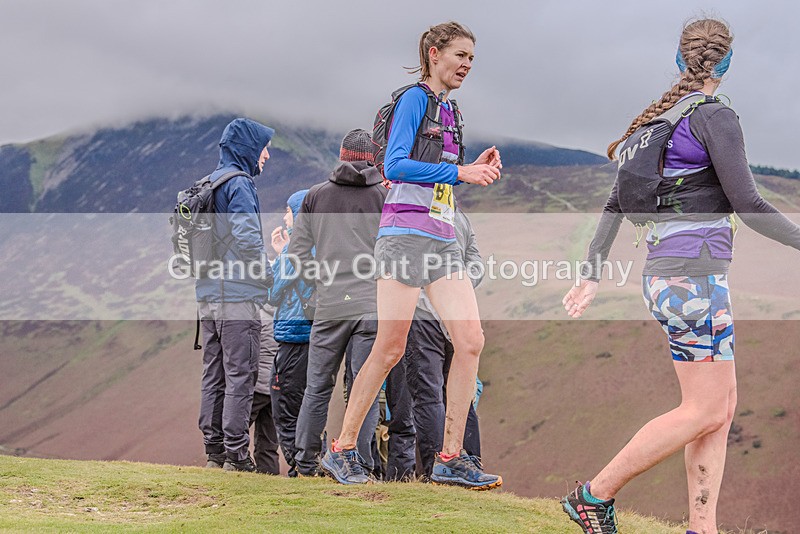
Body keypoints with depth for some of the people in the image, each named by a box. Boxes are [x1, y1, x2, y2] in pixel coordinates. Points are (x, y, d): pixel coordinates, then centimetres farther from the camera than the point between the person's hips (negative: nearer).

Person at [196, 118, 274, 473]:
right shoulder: (239, 184, -11)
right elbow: (247, 237, -19)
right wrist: (267, 277, -6)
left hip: (207, 296, 8)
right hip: (238, 297, -8)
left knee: (214, 376, 10)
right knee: (240, 376, -5)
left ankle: (214, 450, 13)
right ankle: (236, 453, -6)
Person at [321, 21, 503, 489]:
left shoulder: (449, 110, 21)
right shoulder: (416, 98, -4)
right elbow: (396, 165, -15)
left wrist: (479, 168, 8)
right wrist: (459, 172, -18)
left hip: (443, 239, 8)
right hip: (406, 235, -8)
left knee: (471, 340, -4)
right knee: (390, 350, -6)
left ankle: (451, 458, 0)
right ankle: (342, 450, 6)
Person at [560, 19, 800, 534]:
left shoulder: (657, 122, 16)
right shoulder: (715, 116, -9)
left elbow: (615, 206, 15)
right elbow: (748, 205, -14)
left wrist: (592, 277, 17)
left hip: (665, 274, 9)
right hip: (695, 274, -9)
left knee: (722, 406, 8)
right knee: (706, 410, -6)